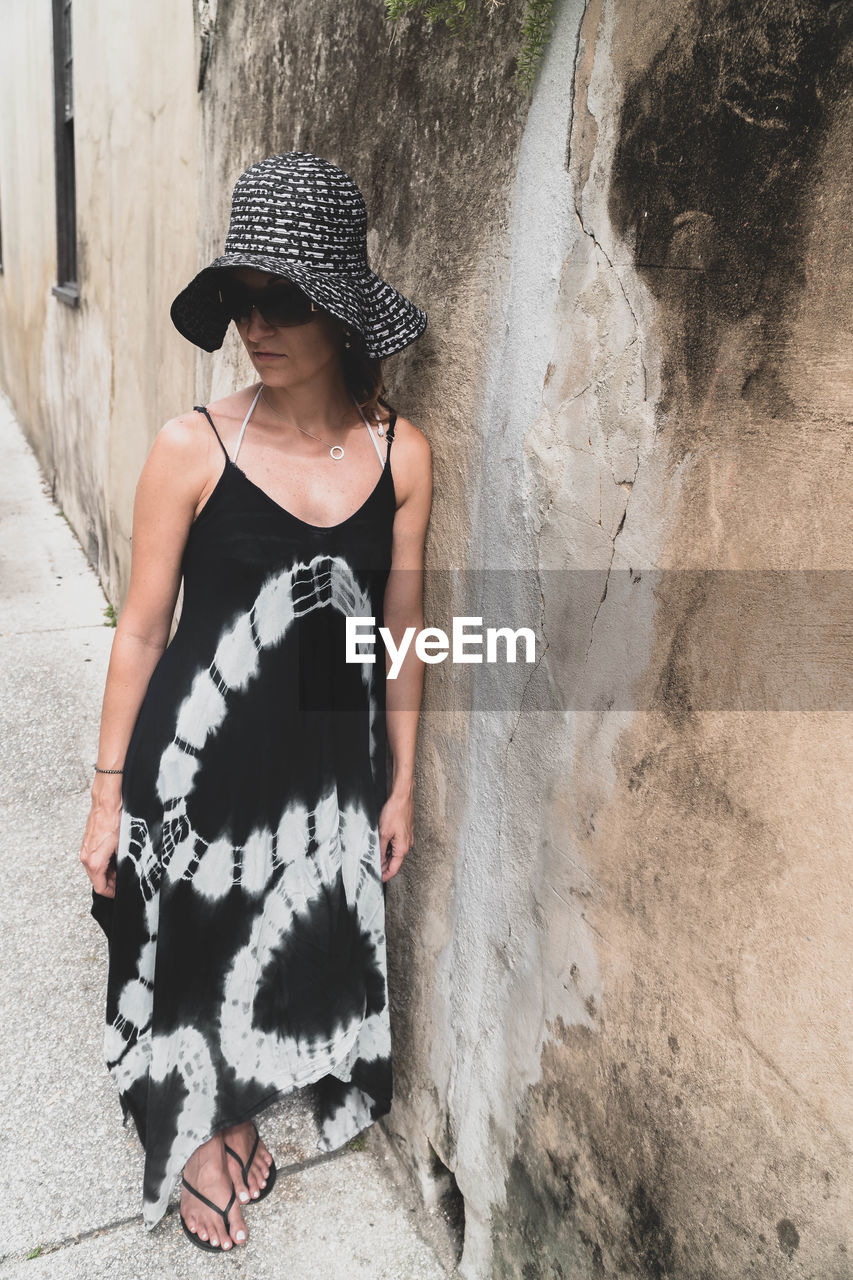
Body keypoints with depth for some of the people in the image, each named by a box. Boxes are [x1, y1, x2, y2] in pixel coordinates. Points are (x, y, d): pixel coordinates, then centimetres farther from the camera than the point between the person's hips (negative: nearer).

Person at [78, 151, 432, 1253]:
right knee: (189, 956, 17)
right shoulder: (193, 448, -16)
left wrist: (401, 785, 8)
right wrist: (108, 792, -4)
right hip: (197, 767, -2)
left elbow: (398, 631, 2)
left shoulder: (401, 453, -7)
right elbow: (141, 630, -8)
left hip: (329, 770, 3)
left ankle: (241, 1113, 54)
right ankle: (193, 1141, 49)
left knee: (297, 952, 22)